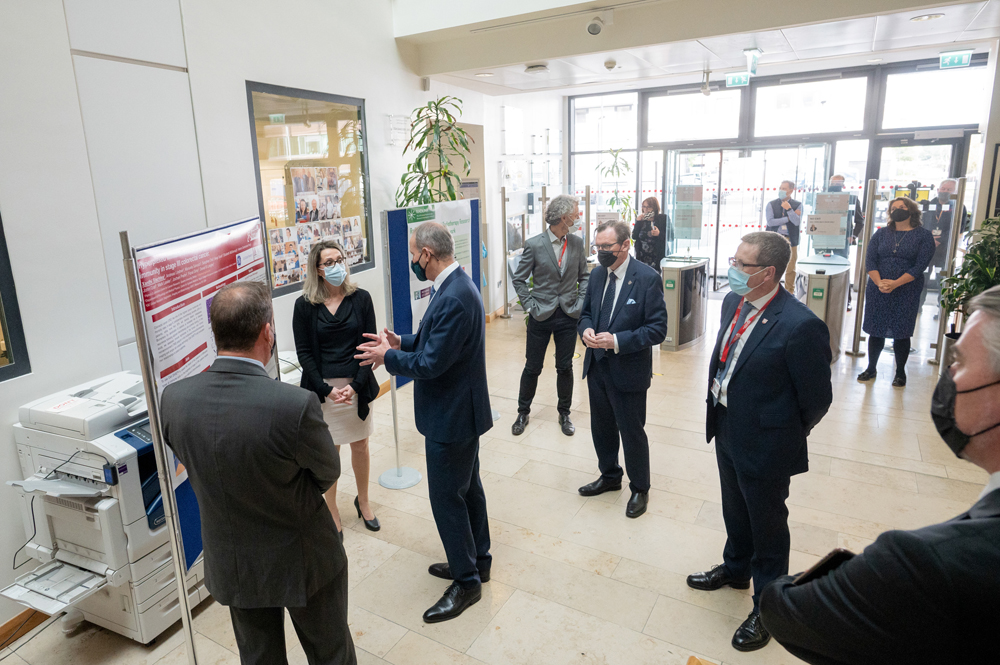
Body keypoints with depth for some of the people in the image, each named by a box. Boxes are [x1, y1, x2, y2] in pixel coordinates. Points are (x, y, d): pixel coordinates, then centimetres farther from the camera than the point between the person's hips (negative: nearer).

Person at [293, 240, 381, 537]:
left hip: (357, 385, 2)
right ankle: (332, 512, 24)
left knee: (360, 446, 14)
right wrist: (326, 390, -12)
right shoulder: (305, 305, -3)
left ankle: (363, 501, 36)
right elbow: (304, 352, -3)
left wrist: (355, 385, -12)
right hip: (323, 388, -1)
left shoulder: (361, 298, -1)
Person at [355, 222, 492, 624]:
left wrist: (388, 357, -12)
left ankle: (467, 582, 21)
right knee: (467, 486, 21)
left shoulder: (454, 298, -28)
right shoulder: (456, 284, 6)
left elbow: (431, 363, -26)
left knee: (447, 497, 3)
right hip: (460, 408, 11)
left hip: (452, 414, -11)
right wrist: (402, 342, 6)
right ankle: (476, 560, 39)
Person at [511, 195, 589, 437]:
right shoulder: (534, 245, -10)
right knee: (532, 367, 8)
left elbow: (585, 276, 10)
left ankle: (564, 413, 29)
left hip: (568, 316, 3)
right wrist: (530, 305, -8)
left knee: (565, 367, 11)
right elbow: (519, 279, -2)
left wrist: (580, 303, 0)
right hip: (541, 316, -2)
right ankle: (523, 412, 27)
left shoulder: (577, 243, 1)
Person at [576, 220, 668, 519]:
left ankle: (639, 489, 31)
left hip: (628, 370, -6)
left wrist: (617, 341, -26)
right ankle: (609, 476, 43)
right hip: (597, 366, 6)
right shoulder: (597, 274, 4)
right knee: (601, 427, 20)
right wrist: (586, 329, -9)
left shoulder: (647, 278, -16)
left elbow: (657, 329, -17)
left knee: (632, 432, 9)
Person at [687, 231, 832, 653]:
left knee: (767, 526, 14)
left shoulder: (800, 326, -28)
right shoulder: (733, 303, -3)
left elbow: (816, 399, -17)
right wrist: (720, 410, 14)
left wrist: (785, 436, -3)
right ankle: (736, 569, 54)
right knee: (735, 512, 28)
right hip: (727, 432, 7)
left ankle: (767, 607, 37)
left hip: (765, 445, -7)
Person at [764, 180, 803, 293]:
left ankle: (790, 292, 17)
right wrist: (788, 218, -8)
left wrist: (789, 209, -15)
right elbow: (770, 221, -7)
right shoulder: (771, 205, 6)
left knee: (790, 269, 4)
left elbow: (797, 222, -6)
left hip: (790, 240, 0)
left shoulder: (797, 205, 5)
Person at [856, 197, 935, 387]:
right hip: (877, 291, 2)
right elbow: (870, 260, 1)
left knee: (901, 332, 3)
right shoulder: (881, 234, 9)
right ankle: (871, 368, 22)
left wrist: (895, 283, -19)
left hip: (906, 292, -2)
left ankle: (900, 373, 18)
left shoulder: (923, 235, 1)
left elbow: (920, 266, -8)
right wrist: (879, 282, -16)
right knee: (876, 331, 7)